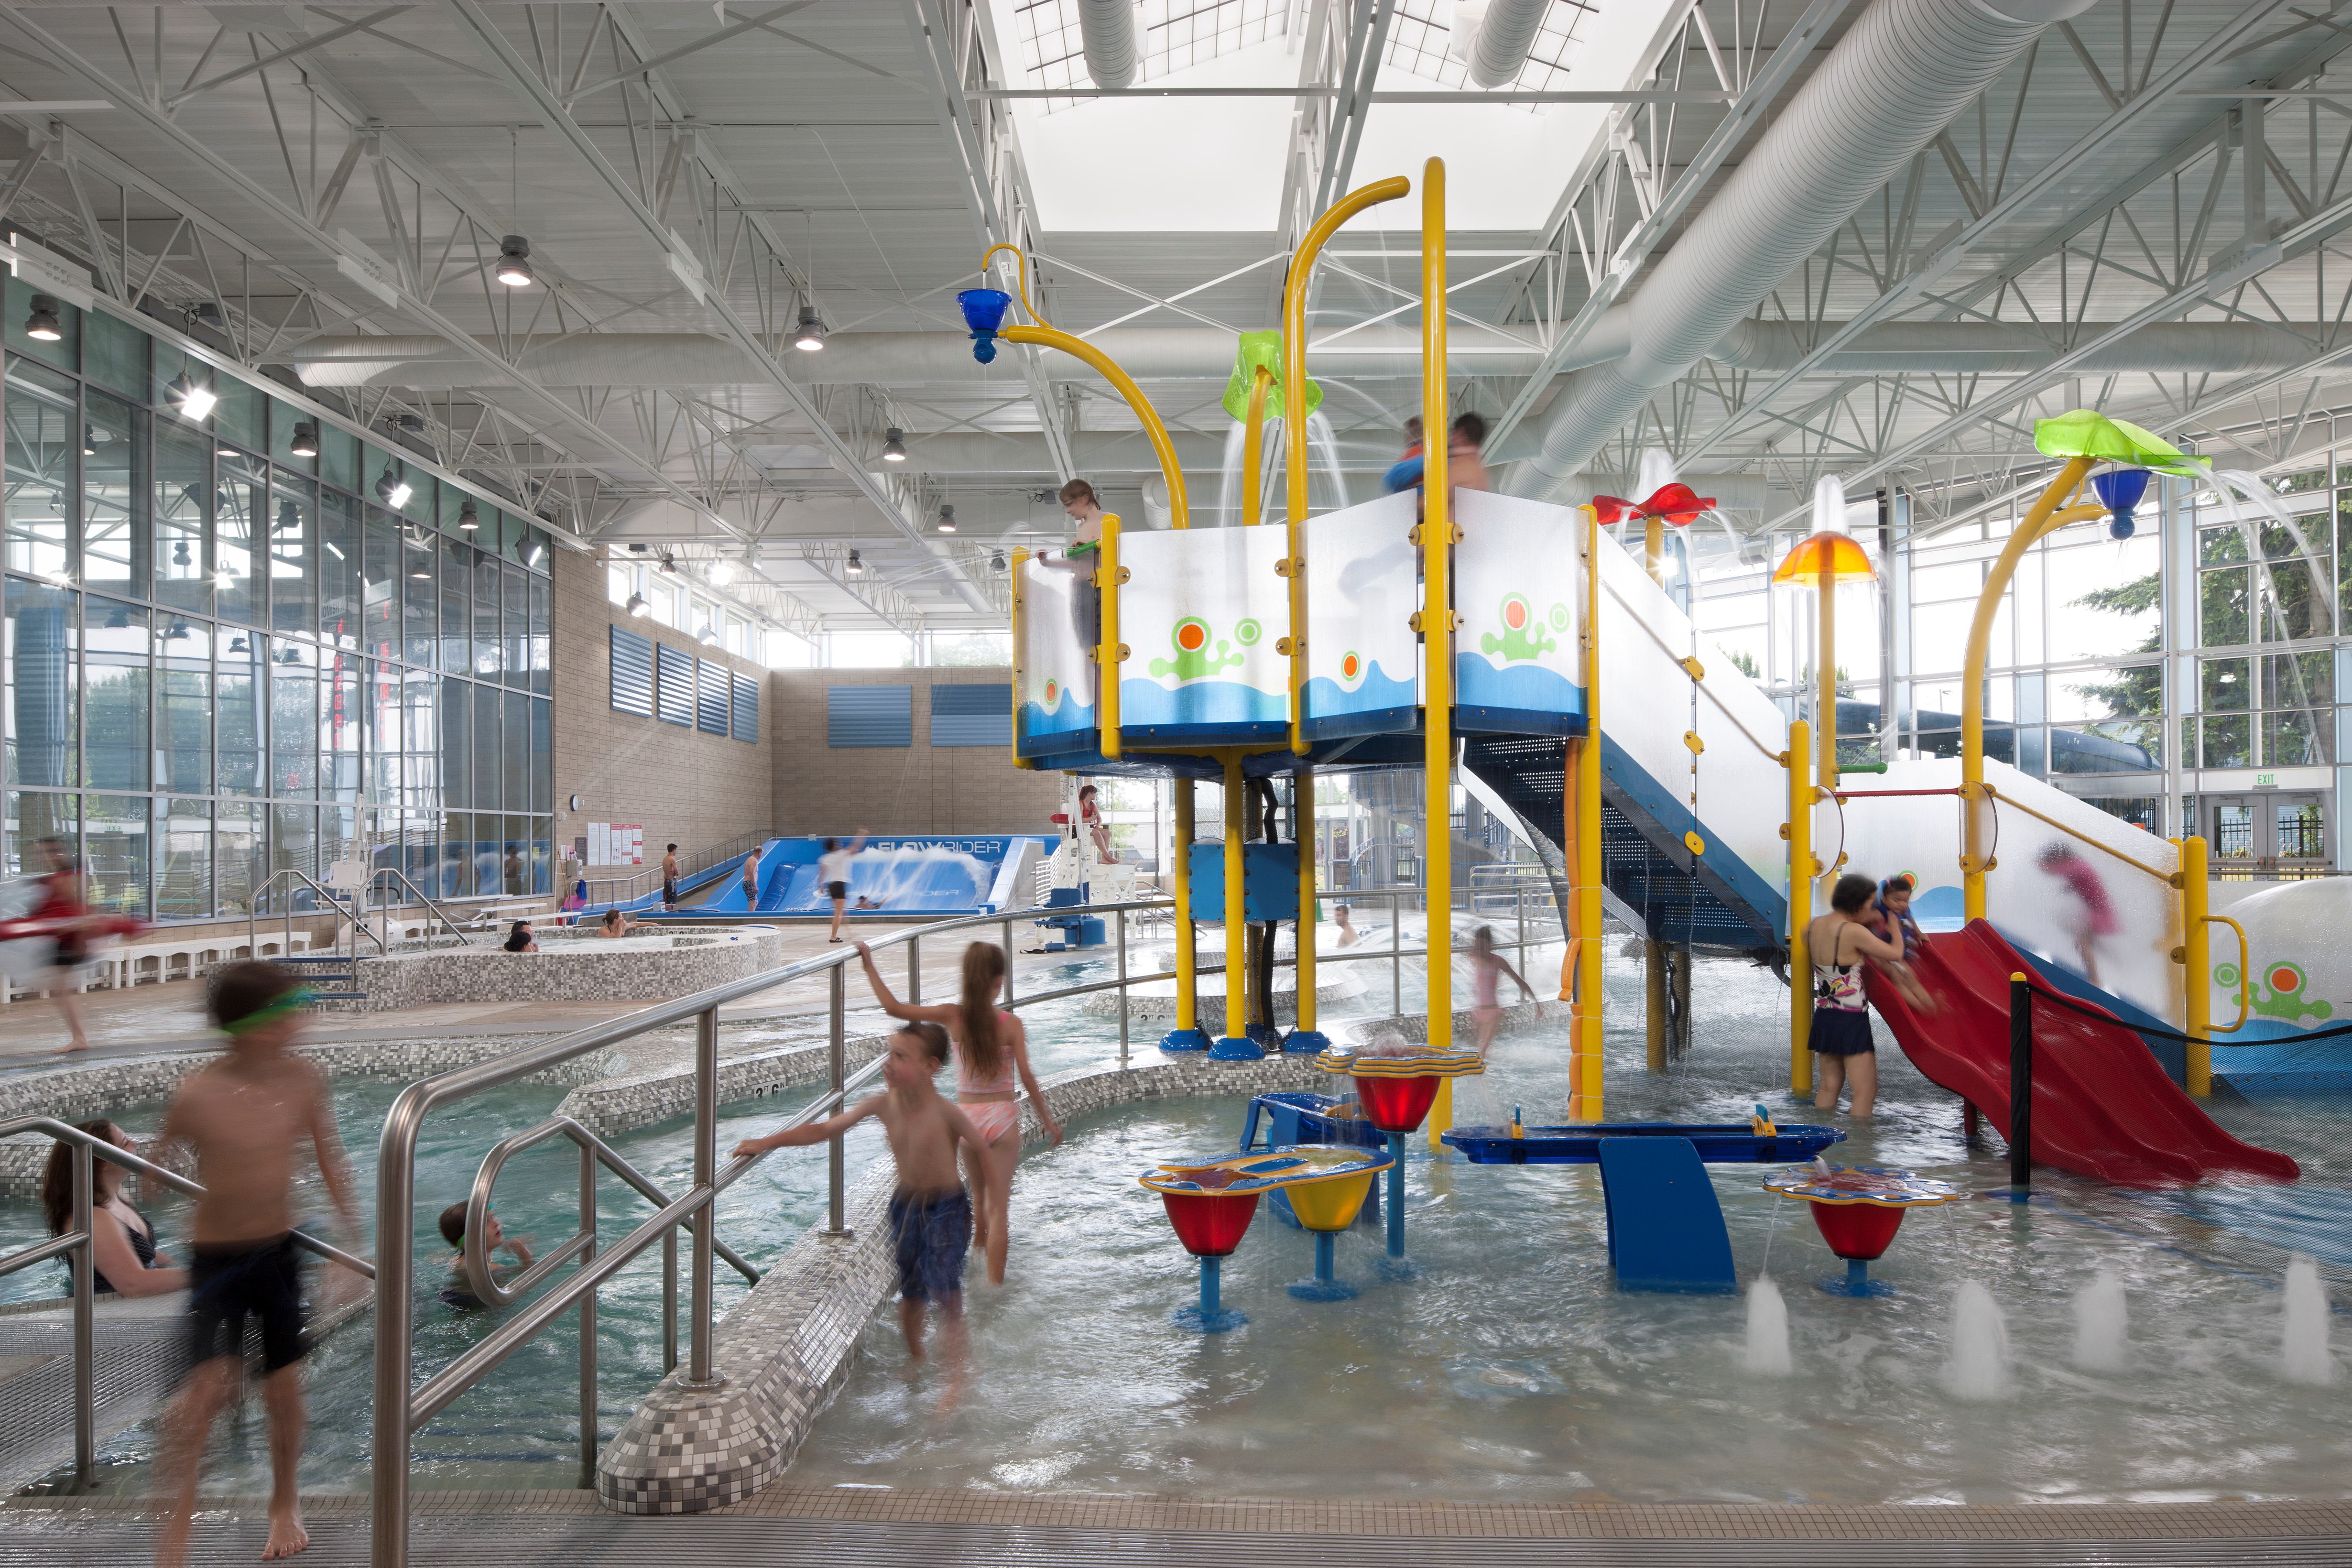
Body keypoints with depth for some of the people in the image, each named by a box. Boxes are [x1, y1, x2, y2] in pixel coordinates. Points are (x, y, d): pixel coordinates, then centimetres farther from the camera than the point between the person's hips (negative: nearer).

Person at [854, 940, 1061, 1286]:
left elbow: (894, 1007, -11)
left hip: (966, 1116, 2)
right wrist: (1049, 1121, 2)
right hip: (1002, 1117, -2)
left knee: (980, 1197, 24)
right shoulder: (1011, 1024, -10)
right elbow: (1027, 1079, -9)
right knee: (999, 1207, 1)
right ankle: (994, 1282, -1)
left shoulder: (953, 1016, -7)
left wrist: (869, 964, -4)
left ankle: (981, 1248, 43)